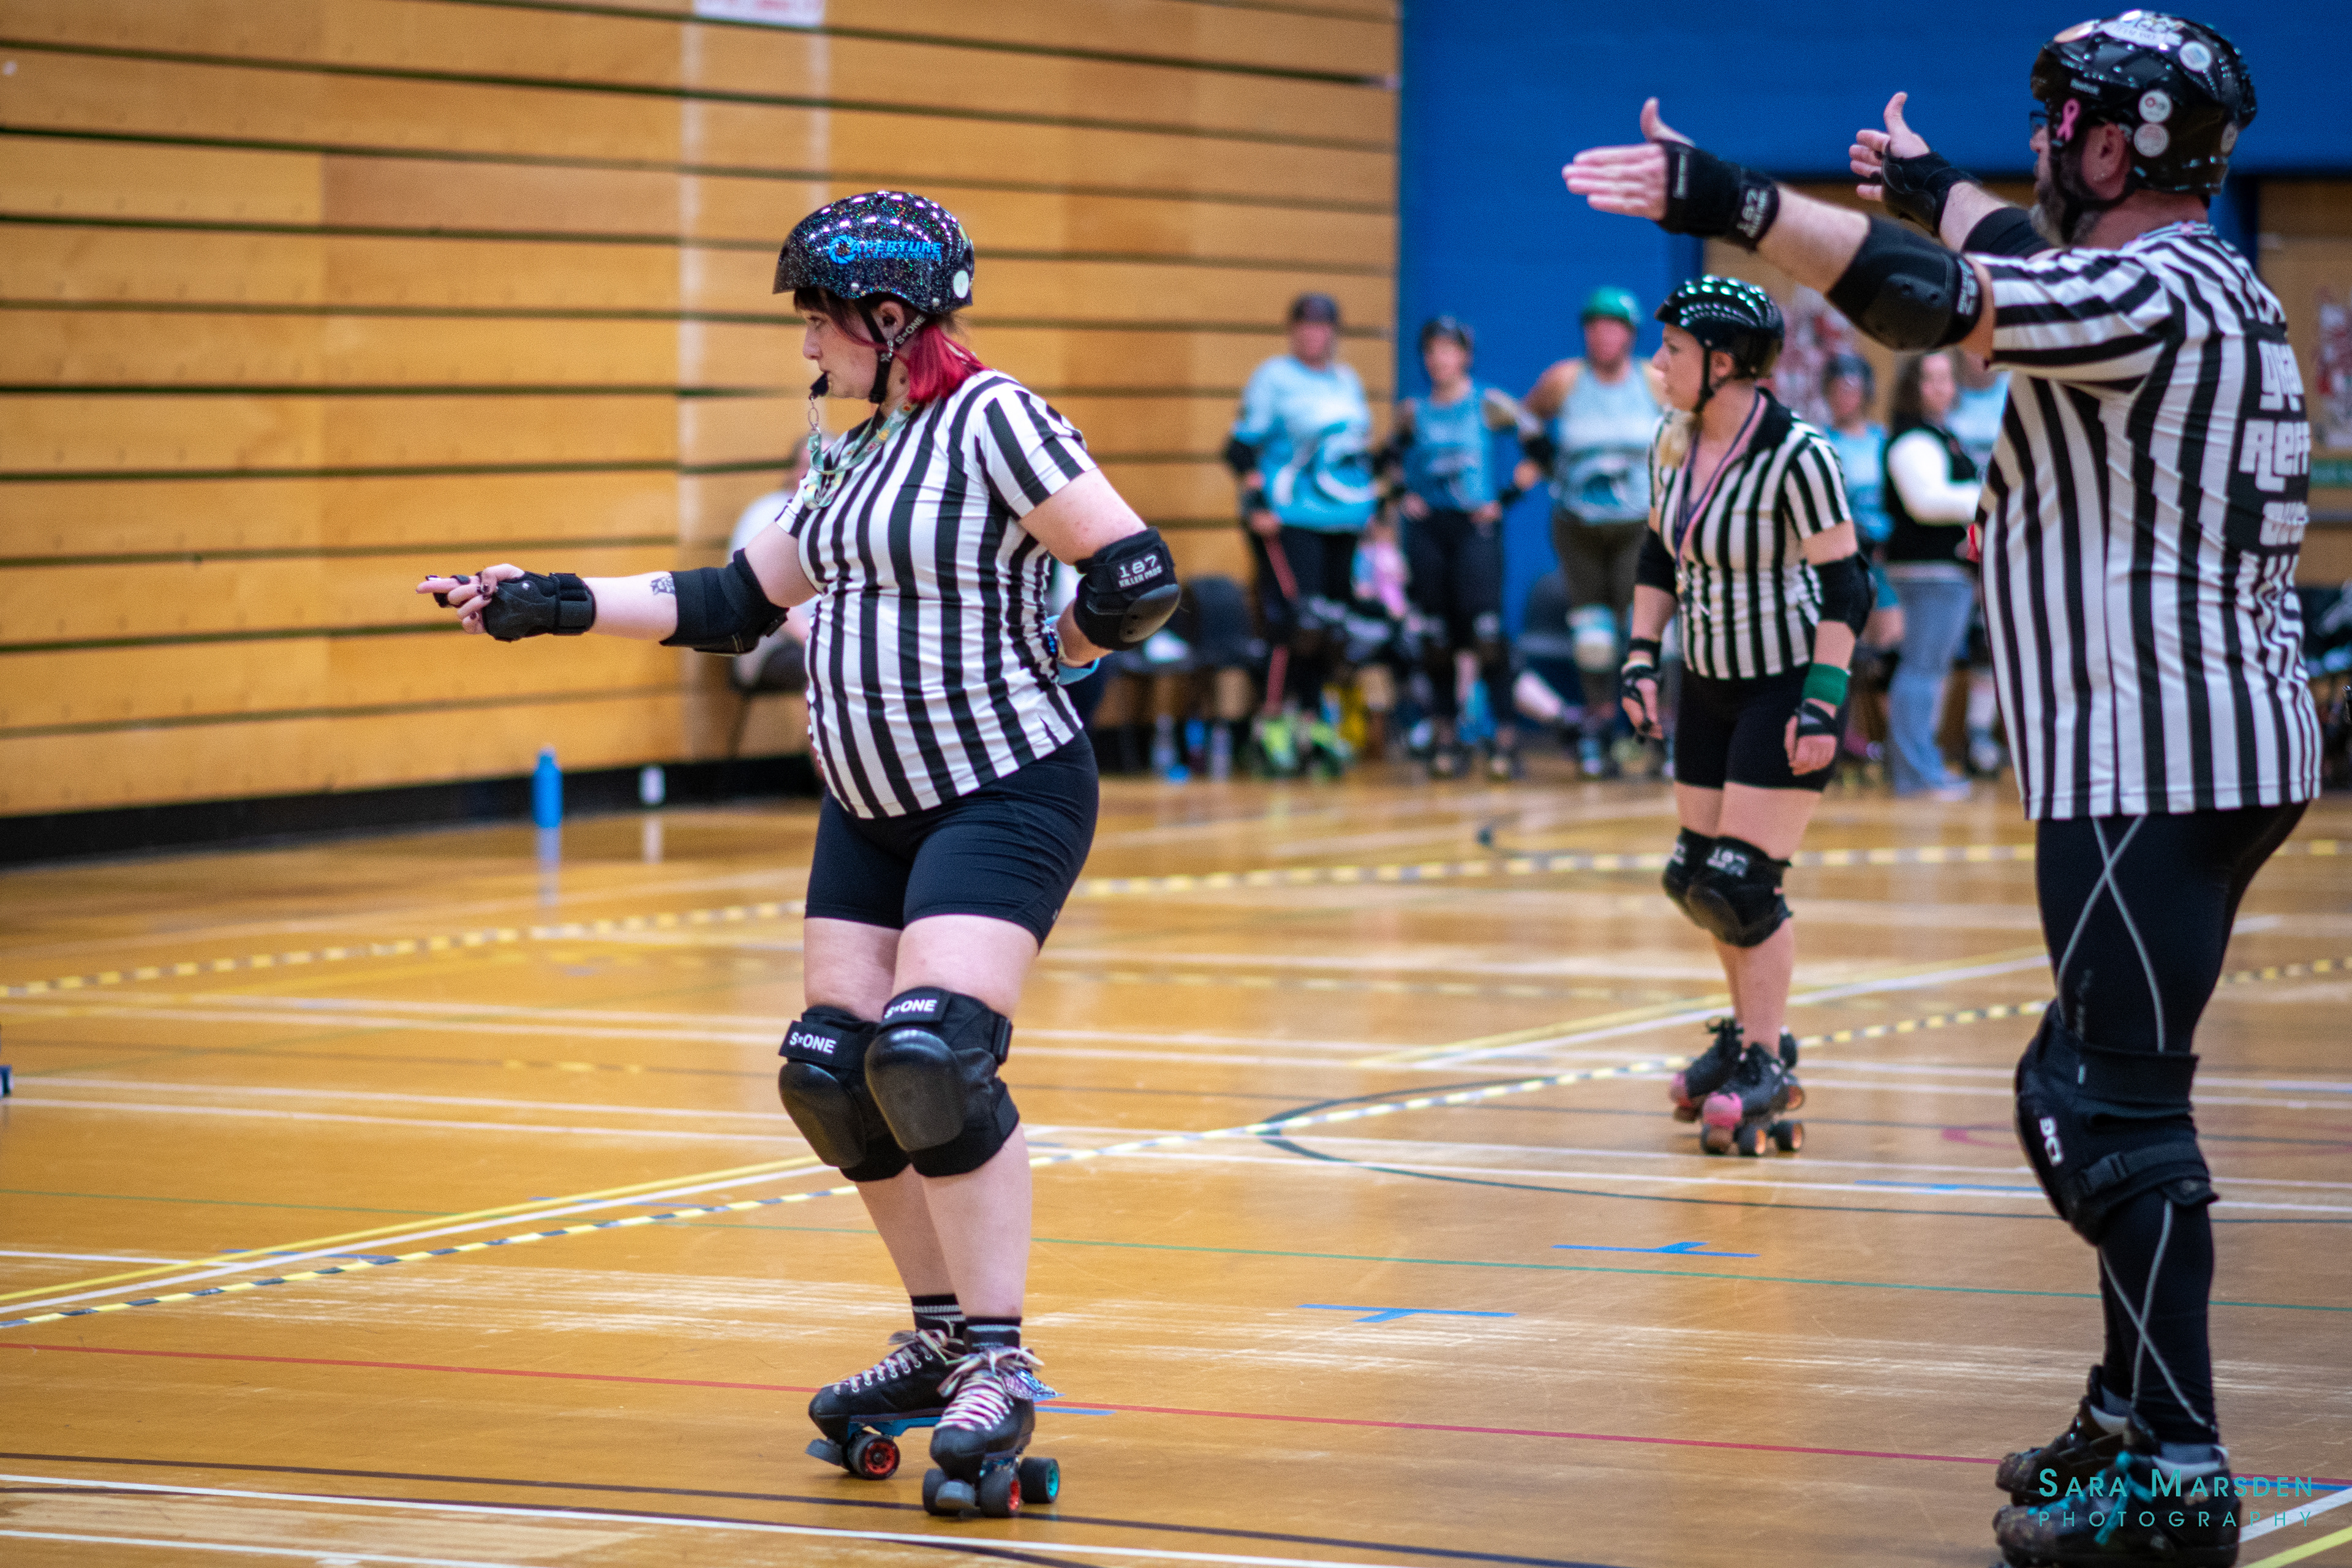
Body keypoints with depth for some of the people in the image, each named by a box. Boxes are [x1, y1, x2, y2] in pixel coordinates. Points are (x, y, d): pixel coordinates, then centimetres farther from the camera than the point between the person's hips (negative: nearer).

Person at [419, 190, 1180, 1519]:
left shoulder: (991, 419, -13)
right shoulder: (850, 454, 13)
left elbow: (1137, 577, -18)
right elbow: (737, 604, 19)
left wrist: (1042, 656, 0)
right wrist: (555, 604, 14)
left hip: (1004, 795, -9)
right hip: (872, 808, 9)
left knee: (933, 1050, -22)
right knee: (833, 1072, 4)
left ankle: (1001, 1370, -15)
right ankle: (946, 1335, 20)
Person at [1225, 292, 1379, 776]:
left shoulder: (1348, 381, 15)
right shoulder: (1273, 378, -4)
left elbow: (1362, 447, 26)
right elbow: (1243, 448, -6)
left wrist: (1371, 500, 18)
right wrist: (1257, 504, -15)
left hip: (1343, 519, 7)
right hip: (1290, 519, -7)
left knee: (1332, 624, 7)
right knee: (1302, 622, -15)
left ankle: (1311, 717, 18)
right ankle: (1274, 716, -4)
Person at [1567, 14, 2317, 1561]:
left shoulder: (2149, 300, -14)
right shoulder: (2211, 290, 16)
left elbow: (1936, 301, -26)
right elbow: (2033, 263, 37)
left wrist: (1726, 199, -27)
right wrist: (1934, 187, 52)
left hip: (2153, 766, -10)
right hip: (2218, 749, 10)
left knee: (2121, 1110, -11)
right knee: (2089, 1094, 18)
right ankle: (2135, 1416, 25)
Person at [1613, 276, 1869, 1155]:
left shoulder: (1796, 455, -22)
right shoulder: (1673, 443, 0)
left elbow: (1841, 586, -19)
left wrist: (1823, 702, -23)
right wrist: (1642, 656, 7)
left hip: (1790, 684, -7)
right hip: (1710, 684, 7)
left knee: (1743, 881, -10)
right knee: (1696, 878, 11)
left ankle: (1765, 1072, 3)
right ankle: (1752, 1034, 31)